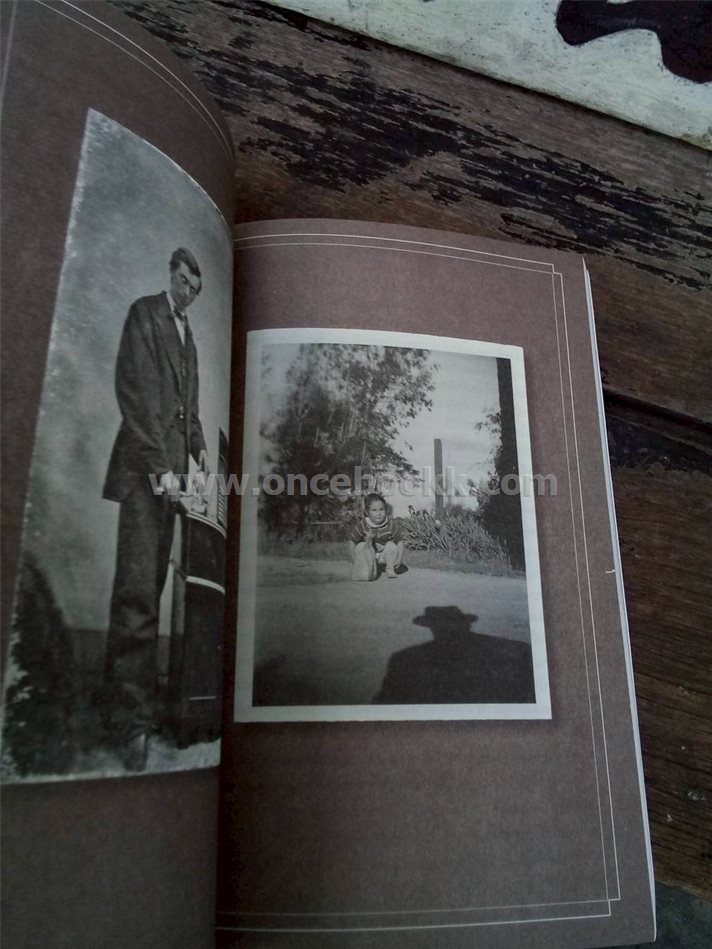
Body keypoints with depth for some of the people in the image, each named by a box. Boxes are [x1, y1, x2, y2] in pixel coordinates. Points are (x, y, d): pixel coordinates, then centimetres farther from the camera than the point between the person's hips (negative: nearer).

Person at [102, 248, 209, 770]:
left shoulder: (188, 333, 23)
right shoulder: (144, 314, 0)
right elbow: (134, 391, -10)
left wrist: (198, 460, 10)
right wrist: (161, 466, -15)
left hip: (171, 465, 7)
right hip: (143, 466, -7)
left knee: (153, 583, 6)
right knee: (137, 586, -10)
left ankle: (138, 692, 14)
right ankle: (130, 717, -5)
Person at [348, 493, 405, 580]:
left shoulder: (391, 524, -19)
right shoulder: (362, 524, -20)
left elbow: (400, 542, -16)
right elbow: (352, 542, -15)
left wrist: (400, 558, -27)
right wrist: (355, 560, -20)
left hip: (384, 555, 1)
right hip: (368, 556, -1)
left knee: (392, 546, -26)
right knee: (360, 546, -28)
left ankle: (390, 569, -1)